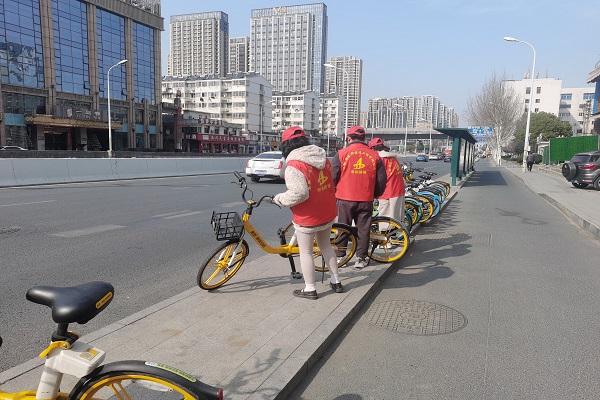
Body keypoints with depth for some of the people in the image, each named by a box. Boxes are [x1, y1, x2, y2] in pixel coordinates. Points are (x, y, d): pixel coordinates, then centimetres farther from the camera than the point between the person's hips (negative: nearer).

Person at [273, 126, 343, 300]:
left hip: (307, 217, -7)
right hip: (328, 213, 7)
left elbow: (299, 193, -29)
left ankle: (309, 289, 20)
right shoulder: (323, 158, 2)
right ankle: (336, 282, 33)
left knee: (305, 252, 9)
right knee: (325, 245, 24)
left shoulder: (294, 165, -21)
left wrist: (279, 199, -14)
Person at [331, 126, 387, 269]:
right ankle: (361, 259, 15)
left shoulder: (342, 154, -5)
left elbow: (332, 176, -4)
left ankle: (339, 256, 19)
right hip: (366, 200, 1)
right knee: (363, 229, 10)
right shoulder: (374, 156, 3)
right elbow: (382, 180, 6)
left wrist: (333, 191, 15)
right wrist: (375, 194, 22)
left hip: (345, 198, -1)